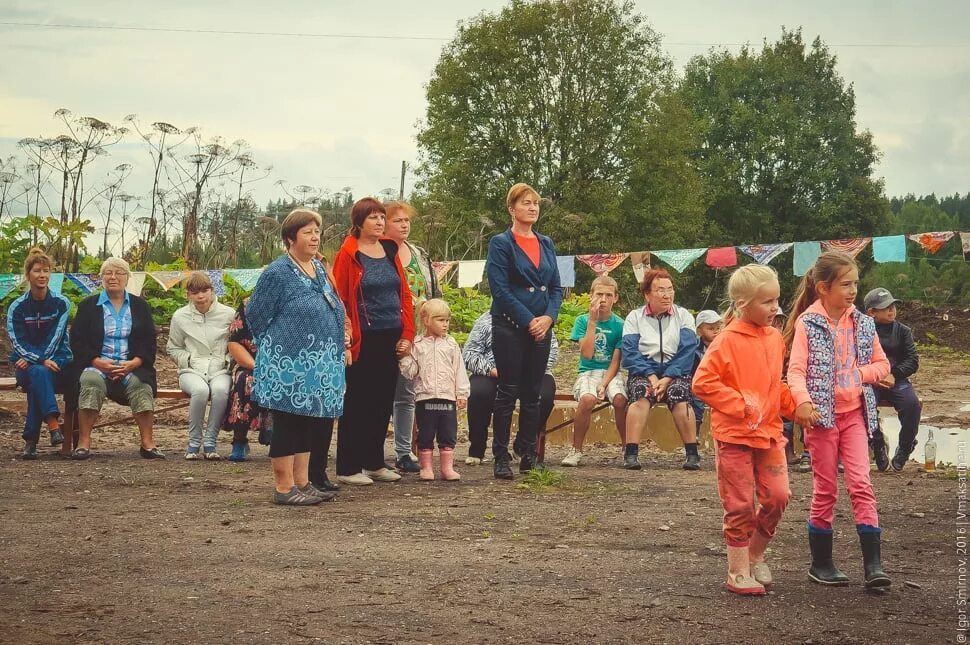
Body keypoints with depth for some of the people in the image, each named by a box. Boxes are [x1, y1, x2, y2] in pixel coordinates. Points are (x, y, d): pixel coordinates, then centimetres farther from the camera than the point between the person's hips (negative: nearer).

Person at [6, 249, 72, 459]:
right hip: (25, 366, 0)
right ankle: (53, 426, -49)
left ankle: (30, 440, -37)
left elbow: (56, 338, -6)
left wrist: (33, 359, -17)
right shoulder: (17, 307, 4)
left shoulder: (61, 304, 3)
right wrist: (41, 361, -22)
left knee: (38, 373, -33)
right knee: (38, 373, -35)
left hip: (57, 362, 0)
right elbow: (17, 343, -6)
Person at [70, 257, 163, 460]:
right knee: (91, 381, -34)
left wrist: (133, 363, -10)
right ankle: (83, 442, -34)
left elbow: (150, 343, 9)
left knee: (141, 385, -32)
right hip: (97, 364, -1)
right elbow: (77, 341, 5)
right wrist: (98, 362, -12)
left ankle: (147, 443, -32)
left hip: (132, 365, 1)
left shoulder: (140, 306, 16)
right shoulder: (87, 306, 14)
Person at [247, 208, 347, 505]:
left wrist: (339, 347, 17)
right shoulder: (277, 273, -11)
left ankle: (302, 482, 20)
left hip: (319, 365, 8)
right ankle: (284, 488, 4)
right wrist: (276, 350, 0)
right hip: (289, 367, -8)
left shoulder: (319, 269, 13)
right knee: (289, 424, -2)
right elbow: (256, 315, -6)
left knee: (312, 423, 11)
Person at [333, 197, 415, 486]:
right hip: (364, 341, -6)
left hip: (391, 340, 6)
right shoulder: (348, 255, -6)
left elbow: (405, 294, 12)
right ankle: (348, 468, 5)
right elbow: (339, 299, -9)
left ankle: (374, 463, 21)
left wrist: (407, 334, 5)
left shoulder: (390, 251, 11)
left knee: (383, 402, 11)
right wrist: (346, 336, -14)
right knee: (357, 404, -1)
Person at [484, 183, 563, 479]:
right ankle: (501, 458, 0)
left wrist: (548, 317, -5)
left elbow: (556, 287, 13)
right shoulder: (501, 243, -2)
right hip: (510, 327, -5)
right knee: (508, 392, -5)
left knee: (533, 393, 7)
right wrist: (528, 321, -15)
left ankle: (529, 456, 13)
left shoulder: (546, 244, 14)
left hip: (541, 327, 5)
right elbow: (500, 288, -11)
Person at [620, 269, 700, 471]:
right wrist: (651, 377, -17)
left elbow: (687, 352, -3)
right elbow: (629, 353, -3)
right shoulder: (634, 317, 10)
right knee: (641, 392, -33)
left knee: (679, 393, -33)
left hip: (675, 373, 0)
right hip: (643, 372, 0)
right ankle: (631, 454, -38)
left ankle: (692, 454, -32)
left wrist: (668, 378, -18)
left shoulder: (683, 316, 10)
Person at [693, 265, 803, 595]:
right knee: (740, 506, 1)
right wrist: (741, 406, -18)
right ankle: (738, 572, 13)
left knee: (777, 497, 1)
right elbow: (703, 382, -15)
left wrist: (794, 404, 3)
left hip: (769, 432, 6)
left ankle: (755, 555, 23)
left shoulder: (775, 339, 8)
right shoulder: (727, 341, -13)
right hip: (734, 435, -6)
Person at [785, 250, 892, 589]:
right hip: (822, 415, -3)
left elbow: (882, 364, 13)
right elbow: (796, 370, -15)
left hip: (855, 413, 3)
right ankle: (821, 563, 16)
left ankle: (873, 565, -7)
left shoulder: (862, 324, 5)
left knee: (861, 485, -6)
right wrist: (803, 401, -33)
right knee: (825, 490, 4)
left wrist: (860, 374, -7)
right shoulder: (807, 323, -7)